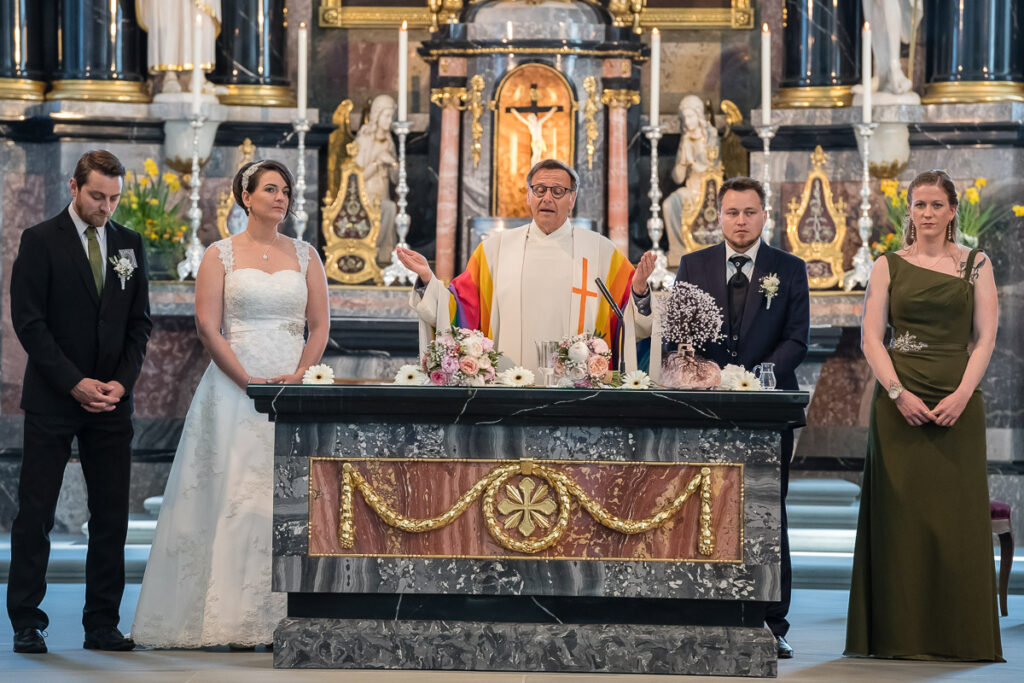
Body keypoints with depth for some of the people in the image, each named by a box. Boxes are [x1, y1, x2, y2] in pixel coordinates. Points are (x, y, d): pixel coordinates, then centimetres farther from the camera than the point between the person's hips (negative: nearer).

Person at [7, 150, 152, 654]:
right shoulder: (40, 241, -3)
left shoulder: (129, 244, 10)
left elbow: (139, 322, 11)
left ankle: (102, 625, 8)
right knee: (35, 513, -1)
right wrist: (75, 382, -13)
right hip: (51, 401, -4)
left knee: (111, 516, 2)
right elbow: (28, 320, -8)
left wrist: (122, 382, -3)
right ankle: (26, 623, 6)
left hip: (112, 401, 4)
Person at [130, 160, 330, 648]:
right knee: (235, 493, -7)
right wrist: (248, 381, -12)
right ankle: (235, 620, -5)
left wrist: (299, 377, -8)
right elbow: (208, 326, -3)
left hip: (294, 387, 2)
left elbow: (320, 325, 8)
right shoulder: (221, 255, 4)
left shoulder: (305, 256, 12)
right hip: (233, 386, -2)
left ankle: (284, 616, -1)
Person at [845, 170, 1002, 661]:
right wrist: (898, 393, -11)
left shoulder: (975, 265, 9)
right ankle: (902, 635, 2)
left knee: (958, 515, -2)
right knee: (902, 514, -2)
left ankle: (960, 635, 4)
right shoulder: (888, 267, 8)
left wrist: (962, 394, -11)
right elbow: (871, 337, 2)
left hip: (958, 404, 0)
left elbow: (985, 336, 2)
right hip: (900, 402, 0)